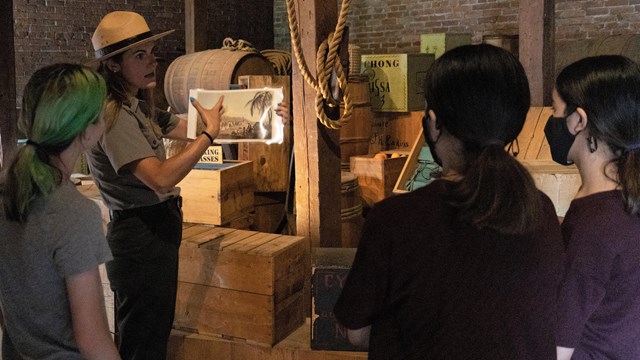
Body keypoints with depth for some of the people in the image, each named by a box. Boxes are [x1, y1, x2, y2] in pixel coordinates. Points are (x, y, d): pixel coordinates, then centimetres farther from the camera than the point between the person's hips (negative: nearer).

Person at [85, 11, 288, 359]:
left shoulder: (139, 108, 10)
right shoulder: (113, 115, -20)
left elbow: (189, 128, 12)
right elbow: (161, 179, -26)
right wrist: (210, 134, -19)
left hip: (158, 231, 10)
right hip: (139, 238, -10)